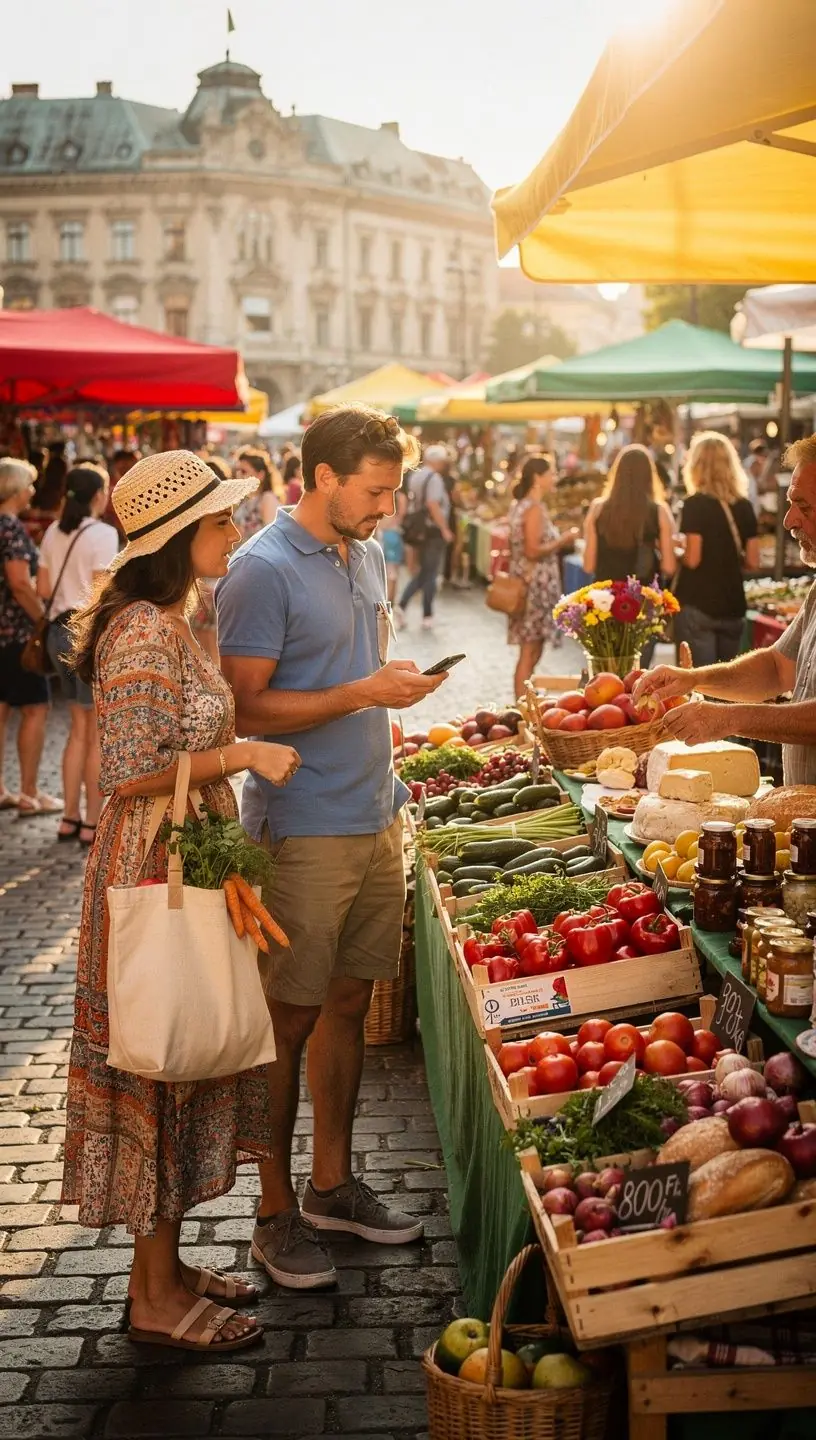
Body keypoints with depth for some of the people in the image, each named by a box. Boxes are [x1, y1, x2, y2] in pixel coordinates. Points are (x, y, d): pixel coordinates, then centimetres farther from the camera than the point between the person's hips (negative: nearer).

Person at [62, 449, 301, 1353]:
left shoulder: (172, 622, 12)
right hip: (153, 873, -10)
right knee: (161, 1066, 0)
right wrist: (241, 754, -19)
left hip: (189, 863, 10)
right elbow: (132, 774, -23)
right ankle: (156, 1297, 13)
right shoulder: (142, 635, -20)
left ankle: (165, 1267, 28)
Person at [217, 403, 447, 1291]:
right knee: (291, 1019, 2)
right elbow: (243, 709, -18)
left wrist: (399, 680, 7)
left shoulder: (367, 556, 12)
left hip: (374, 818, 8)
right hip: (303, 832, -8)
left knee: (349, 1003, 15)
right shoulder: (262, 571, -14)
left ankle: (332, 1183, 28)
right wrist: (361, 693, -20)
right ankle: (276, 1213, 14)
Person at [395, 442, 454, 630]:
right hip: (433, 530, -8)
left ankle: (402, 605, 1)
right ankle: (427, 617, 8)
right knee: (431, 574, 2)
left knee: (423, 572, 17)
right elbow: (433, 505, -24)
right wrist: (445, 529, -22)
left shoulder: (413, 476, 11)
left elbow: (411, 503, 14)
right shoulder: (434, 478, -15)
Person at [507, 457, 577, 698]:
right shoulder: (535, 508, -16)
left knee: (531, 651, 14)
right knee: (530, 652, -5)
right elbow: (533, 551, -22)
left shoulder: (522, 505, 13)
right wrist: (562, 541, -12)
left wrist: (558, 542, 15)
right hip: (535, 586, -10)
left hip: (529, 584, 10)